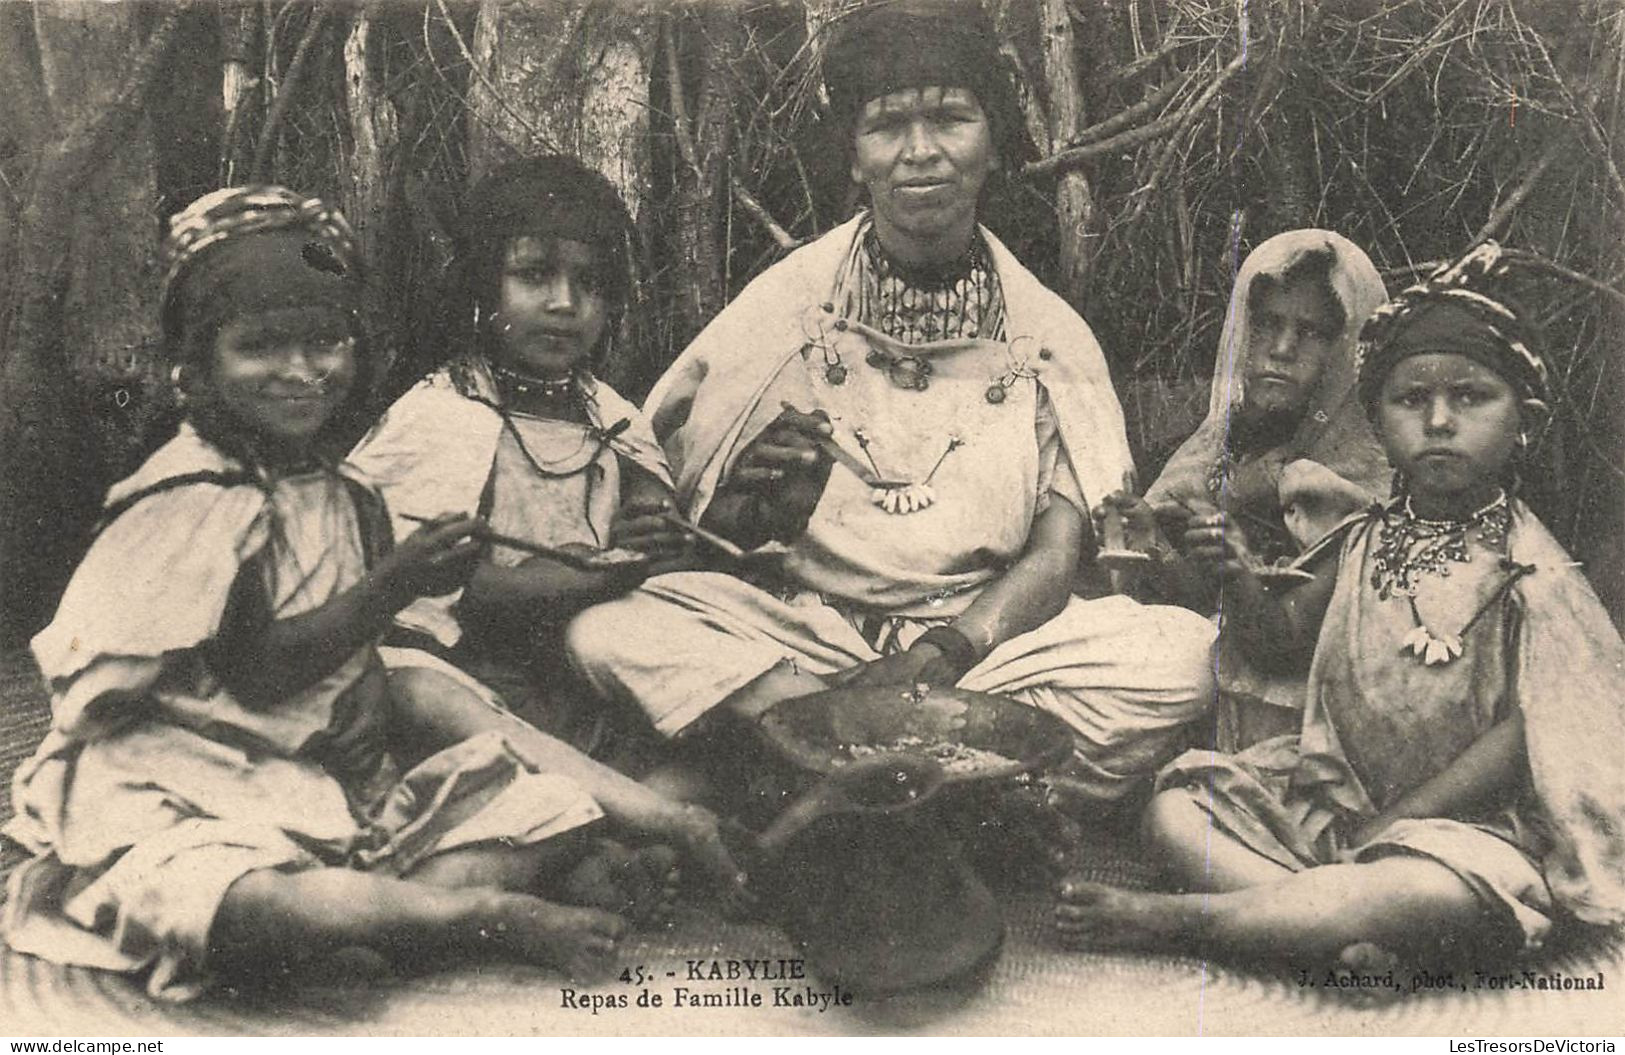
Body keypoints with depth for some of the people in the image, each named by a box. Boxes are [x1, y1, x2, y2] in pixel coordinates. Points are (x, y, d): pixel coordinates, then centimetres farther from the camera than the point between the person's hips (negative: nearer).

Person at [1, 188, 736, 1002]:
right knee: (234, 904, -41)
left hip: (338, 779, 7)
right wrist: (389, 588, -20)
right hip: (182, 799, -7)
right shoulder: (198, 500, -11)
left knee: (549, 812, -6)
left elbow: (368, 679, 11)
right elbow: (258, 675, -18)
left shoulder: (343, 499, 11)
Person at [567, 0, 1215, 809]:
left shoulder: (1048, 335, 4)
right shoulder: (786, 305, 4)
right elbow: (701, 518, 5)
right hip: (802, 630, 1)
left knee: (1182, 651, -27)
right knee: (607, 628, -26)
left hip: (993, 642, 0)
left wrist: (948, 651, -21)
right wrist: (768, 507, -19)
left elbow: (1056, 552, -3)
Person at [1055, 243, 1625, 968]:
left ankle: (1177, 918, -29)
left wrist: (1390, 824, -17)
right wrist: (1241, 578, -12)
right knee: (1174, 808, -8)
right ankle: (1335, 919, -28)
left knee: (1434, 893, -39)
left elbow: (1525, 729, -14)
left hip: (1463, 817, -5)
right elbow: (1281, 637, 11)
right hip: (1334, 788, 6)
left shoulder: (1526, 568, -10)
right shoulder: (1364, 541, 5)